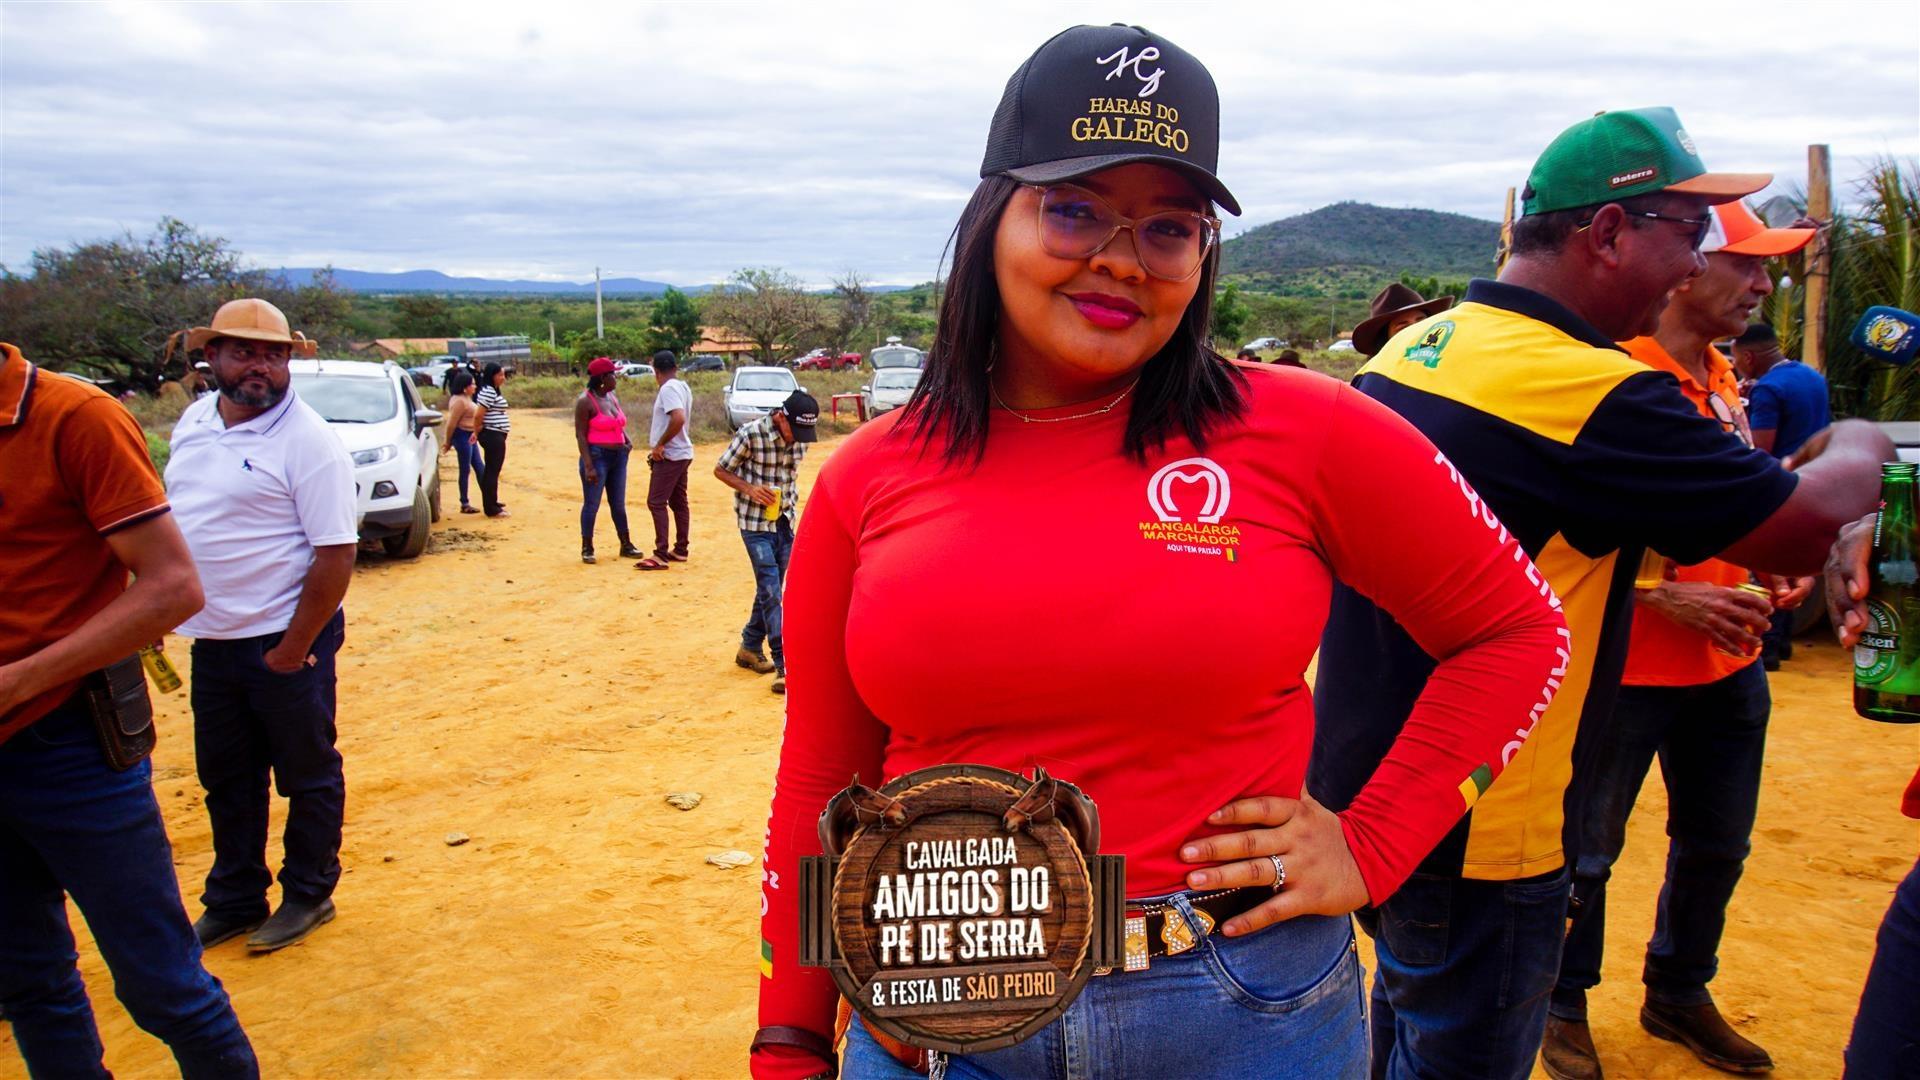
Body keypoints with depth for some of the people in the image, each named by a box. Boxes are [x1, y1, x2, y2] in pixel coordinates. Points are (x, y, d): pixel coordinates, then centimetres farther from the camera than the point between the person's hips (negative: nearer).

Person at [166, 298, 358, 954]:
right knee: (225, 778, 18)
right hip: (212, 638, 7)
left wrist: (294, 649, -18)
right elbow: (172, 521, 17)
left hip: (284, 640, -7)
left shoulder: (308, 440, -16)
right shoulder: (194, 422, 7)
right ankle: (234, 901, 33)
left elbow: (336, 554, -19)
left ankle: (308, 896, 26)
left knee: (307, 775, 9)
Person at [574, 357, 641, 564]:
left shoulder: (613, 397, 10)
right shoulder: (585, 401, -11)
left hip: (618, 456, 7)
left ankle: (626, 545, 22)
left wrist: (627, 440, 3)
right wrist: (588, 466, -19)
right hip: (597, 456, -7)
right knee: (592, 504, 0)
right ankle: (587, 548, 10)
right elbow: (580, 434, -13)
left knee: (618, 504, 14)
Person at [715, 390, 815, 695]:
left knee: (770, 589, 14)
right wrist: (749, 488, -21)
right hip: (756, 524, -6)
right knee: (770, 592, -10)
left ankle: (750, 648, 32)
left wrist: (791, 505, 13)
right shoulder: (750, 435, -18)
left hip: (786, 522, 6)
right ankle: (784, 667, -13)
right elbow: (720, 470, -7)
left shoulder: (801, 437, -2)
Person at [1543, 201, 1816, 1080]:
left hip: (1727, 661, 9)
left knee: (1716, 843, 20)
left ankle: (1679, 991, 41)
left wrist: (1768, 570, 6)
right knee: (1587, 852, 7)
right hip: (1625, 666, -8)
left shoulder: (1722, 379, 10)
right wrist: (1663, 592, -24)